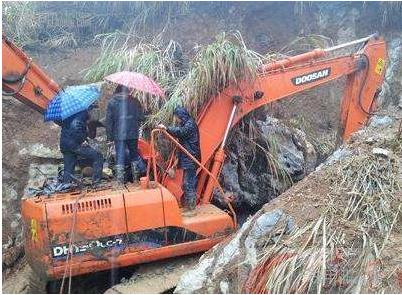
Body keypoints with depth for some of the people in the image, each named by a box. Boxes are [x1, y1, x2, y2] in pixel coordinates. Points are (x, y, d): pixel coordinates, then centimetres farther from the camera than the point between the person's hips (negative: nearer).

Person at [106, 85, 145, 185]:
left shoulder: (112, 102, 0)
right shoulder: (134, 101, 2)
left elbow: (109, 120, -2)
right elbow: (141, 117, 0)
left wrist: (109, 136, 3)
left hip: (118, 134, -1)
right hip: (133, 133, 1)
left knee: (120, 157, 4)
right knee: (134, 155, 16)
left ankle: (120, 181, 2)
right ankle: (136, 178, 19)